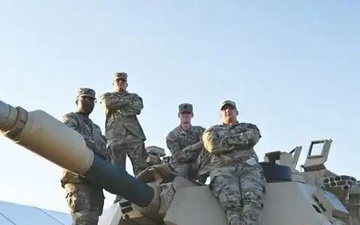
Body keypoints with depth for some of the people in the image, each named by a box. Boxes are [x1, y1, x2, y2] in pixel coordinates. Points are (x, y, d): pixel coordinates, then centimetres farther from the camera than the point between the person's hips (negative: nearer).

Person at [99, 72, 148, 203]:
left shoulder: (134, 97, 26)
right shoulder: (106, 96, 24)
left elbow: (138, 108, 3)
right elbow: (108, 104, -1)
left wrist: (117, 107, 2)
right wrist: (126, 100, 6)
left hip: (134, 134, 1)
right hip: (115, 135, -1)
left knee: (141, 166, -12)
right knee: (118, 169, -9)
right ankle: (120, 195, -10)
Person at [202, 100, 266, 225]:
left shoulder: (250, 128, 30)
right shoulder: (212, 130, 29)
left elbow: (251, 138, 3)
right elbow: (213, 146, 4)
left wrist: (225, 140, 7)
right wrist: (241, 142, 8)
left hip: (249, 168, 1)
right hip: (223, 169, 0)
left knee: (252, 197, -35)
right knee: (231, 201, -34)